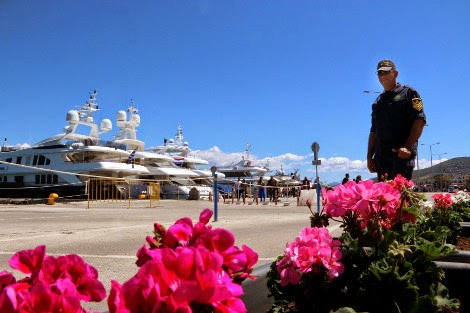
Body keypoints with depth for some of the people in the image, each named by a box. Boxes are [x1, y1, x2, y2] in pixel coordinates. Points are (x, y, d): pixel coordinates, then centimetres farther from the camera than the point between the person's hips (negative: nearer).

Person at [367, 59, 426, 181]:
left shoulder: (408, 93, 6)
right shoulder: (378, 101, 24)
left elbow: (420, 121, -6)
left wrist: (408, 147, -18)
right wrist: (369, 157, 13)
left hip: (402, 153, -6)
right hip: (381, 155, 6)